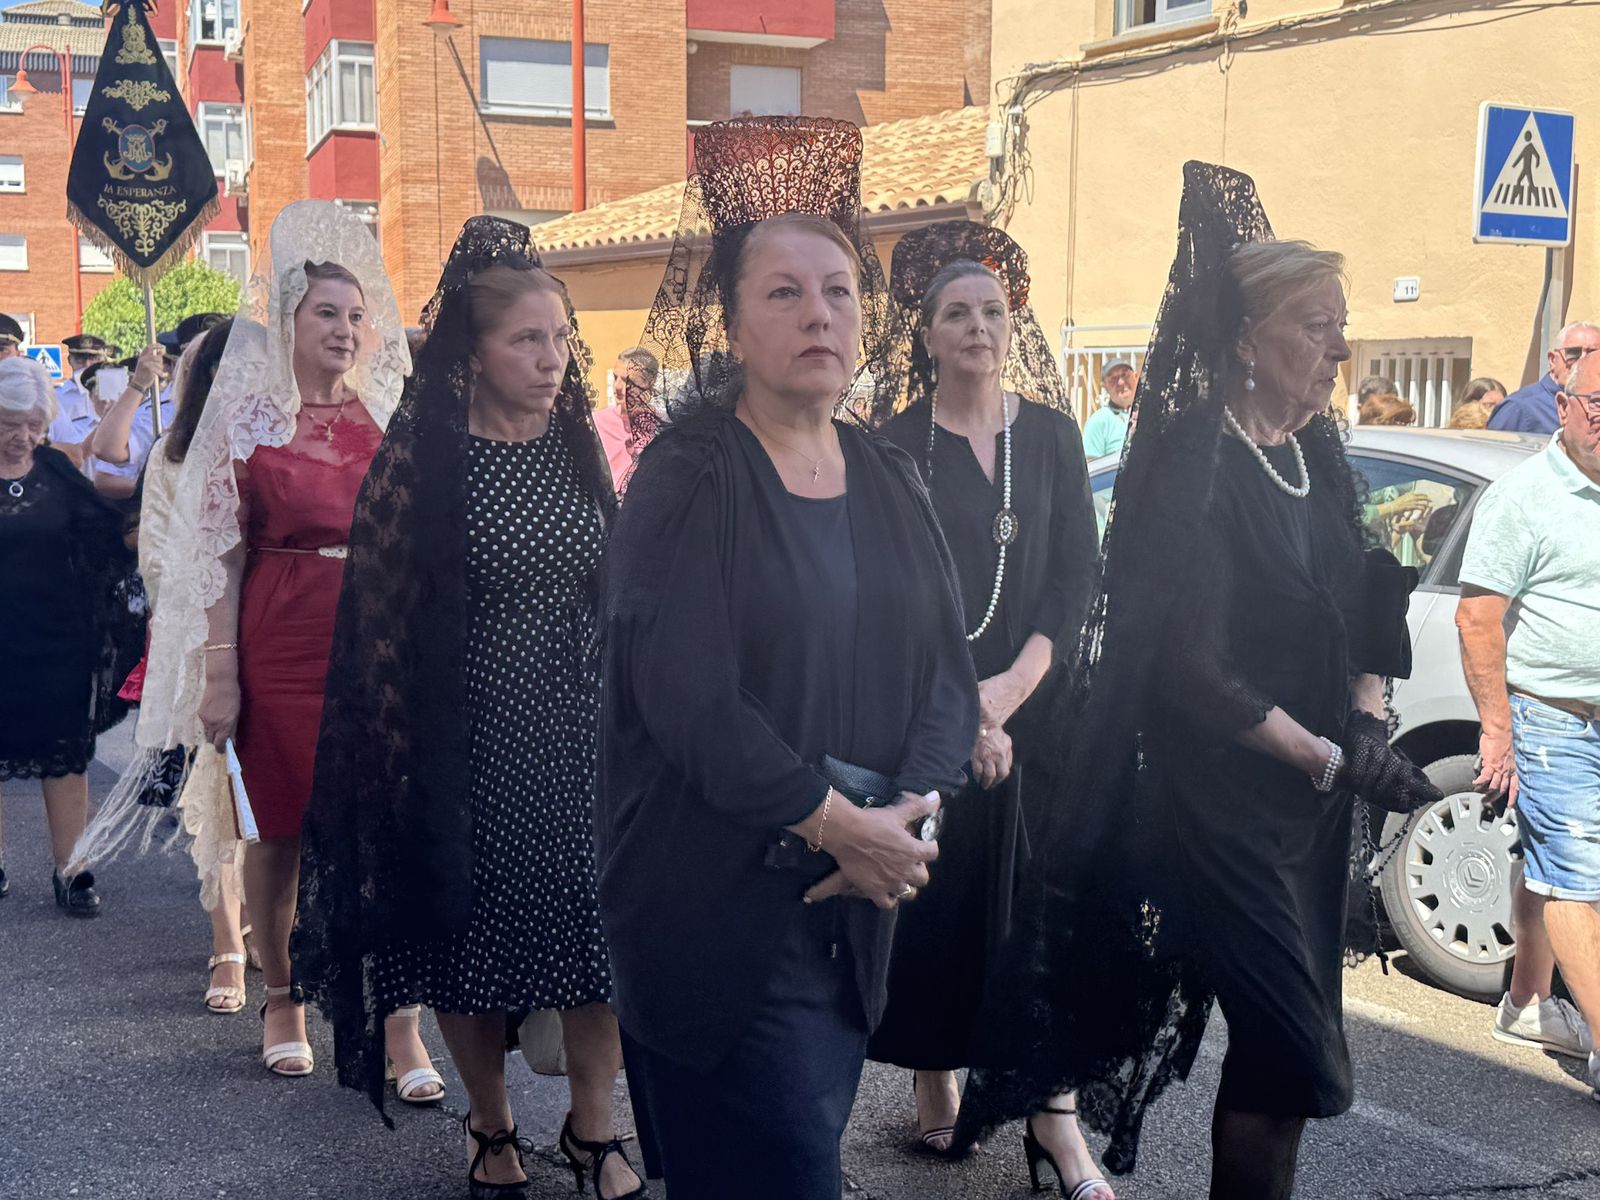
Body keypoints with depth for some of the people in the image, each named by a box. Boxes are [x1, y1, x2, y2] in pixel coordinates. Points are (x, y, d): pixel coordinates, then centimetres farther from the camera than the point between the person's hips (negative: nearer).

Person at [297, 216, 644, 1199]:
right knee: (474, 935, 7)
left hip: (585, 729, 3)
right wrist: (404, 745, -6)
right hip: (475, 736, -3)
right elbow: (382, 611, -5)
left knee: (602, 930, 2)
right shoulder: (422, 459, -8)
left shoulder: (579, 444, 5)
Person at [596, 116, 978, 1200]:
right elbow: (684, 694, -19)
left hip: (853, 908, 6)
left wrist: (907, 817, -12)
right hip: (719, 903, -6)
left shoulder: (887, 478, 9)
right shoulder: (690, 476, -9)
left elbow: (948, 671, 5)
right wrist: (838, 823, -17)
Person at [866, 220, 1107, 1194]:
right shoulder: (895, 443, -2)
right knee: (936, 891, 3)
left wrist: (1012, 685, -12)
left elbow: (1077, 571, 2)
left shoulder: (1052, 435, 7)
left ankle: (1053, 1109, 5)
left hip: (1035, 703, 3)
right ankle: (935, 1079, 19)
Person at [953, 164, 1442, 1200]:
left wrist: (1369, 717, -3)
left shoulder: (1318, 454, 7)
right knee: (1297, 1054, -6)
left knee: (1291, 1043, 14)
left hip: (1311, 801, 8)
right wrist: (1334, 759, -14)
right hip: (1222, 797, -7)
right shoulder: (1195, 467, -16)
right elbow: (1191, 669, -19)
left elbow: (1362, 604, 15)